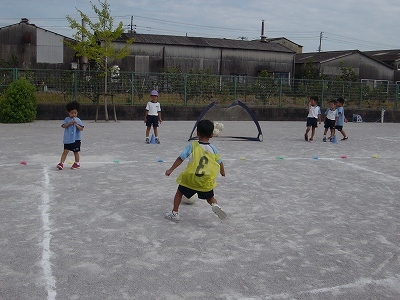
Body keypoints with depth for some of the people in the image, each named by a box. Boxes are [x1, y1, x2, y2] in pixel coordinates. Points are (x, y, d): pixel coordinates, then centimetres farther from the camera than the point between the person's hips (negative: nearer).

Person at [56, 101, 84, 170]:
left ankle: (77, 163, 22)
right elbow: (63, 126, -7)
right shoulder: (67, 119, 4)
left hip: (76, 139, -1)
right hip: (68, 139, 1)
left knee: (76, 152, 9)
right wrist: (69, 123, -18)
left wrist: (76, 125, -19)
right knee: (65, 151, -1)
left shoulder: (78, 120, 1)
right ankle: (61, 163, 0)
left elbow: (81, 129, -5)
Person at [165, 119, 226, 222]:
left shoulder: (192, 146, -8)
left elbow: (180, 158, -10)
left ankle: (174, 213, 25)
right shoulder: (213, 149, 0)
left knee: (179, 193, 21)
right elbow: (220, 162, 10)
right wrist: (222, 171, 31)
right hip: (206, 182, 2)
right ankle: (215, 205, -10)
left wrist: (171, 170, -3)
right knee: (210, 197, 21)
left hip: (190, 178, -1)